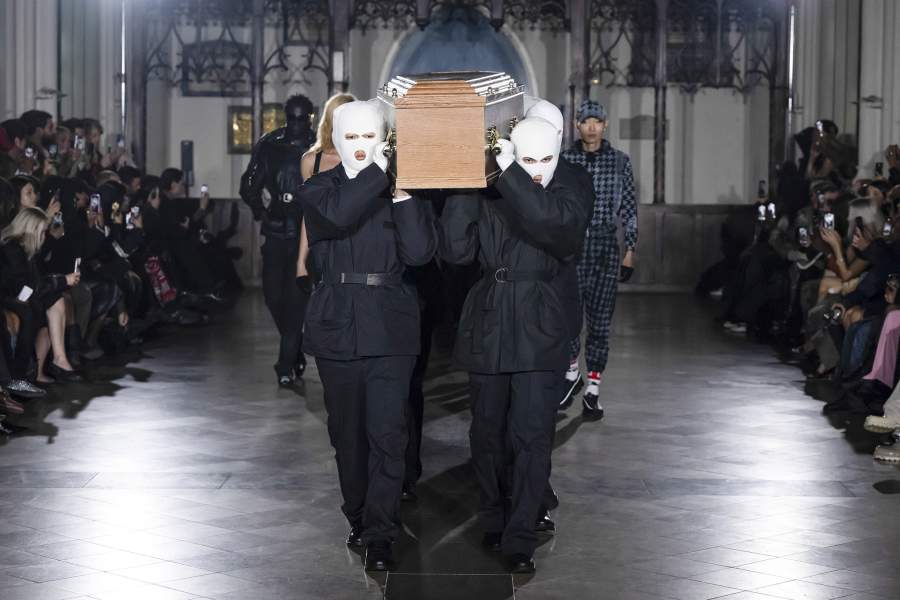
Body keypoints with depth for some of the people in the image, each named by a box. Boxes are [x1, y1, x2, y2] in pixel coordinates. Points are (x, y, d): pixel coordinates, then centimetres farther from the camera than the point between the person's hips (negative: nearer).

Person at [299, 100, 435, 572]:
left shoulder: (401, 190, 5)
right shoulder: (318, 188, 4)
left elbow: (419, 253, -9)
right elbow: (337, 215, -20)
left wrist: (402, 194, -13)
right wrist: (380, 172, -15)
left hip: (390, 325, -1)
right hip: (337, 324, 1)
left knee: (387, 433, -8)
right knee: (347, 432, 11)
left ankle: (379, 535, -3)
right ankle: (358, 517, 27)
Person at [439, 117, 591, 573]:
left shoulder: (567, 194, -2)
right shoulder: (486, 193, 2)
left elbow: (555, 222, -26)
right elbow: (456, 251, -9)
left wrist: (510, 174, -25)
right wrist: (464, 187, -16)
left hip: (538, 331, -2)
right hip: (487, 328, 2)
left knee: (533, 439, -6)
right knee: (487, 434, 12)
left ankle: (520, 539, 1)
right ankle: (493, 521, 30)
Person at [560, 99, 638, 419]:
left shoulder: (619, 162, 4)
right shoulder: (564, 160, 4)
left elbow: (629, 209, 6)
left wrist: (630, 253, 2)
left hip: (605, 248, 0)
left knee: (600, 322, 2)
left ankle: (592, 392, 10)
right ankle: (572, 374, 17)